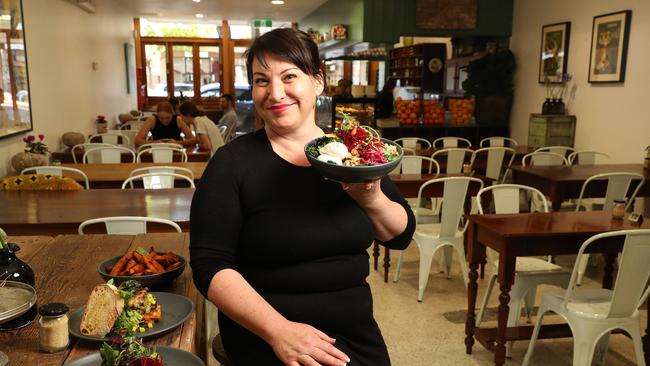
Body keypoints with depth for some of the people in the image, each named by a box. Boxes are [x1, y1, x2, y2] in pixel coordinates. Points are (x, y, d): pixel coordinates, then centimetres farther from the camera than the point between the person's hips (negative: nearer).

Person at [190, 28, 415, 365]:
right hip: (266, 335, -4)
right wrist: (278, 330, -23)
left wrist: (371, 199, -15)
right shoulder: (233, 162, -9)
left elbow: (402, 236, 4)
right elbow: (210, 265, -13)